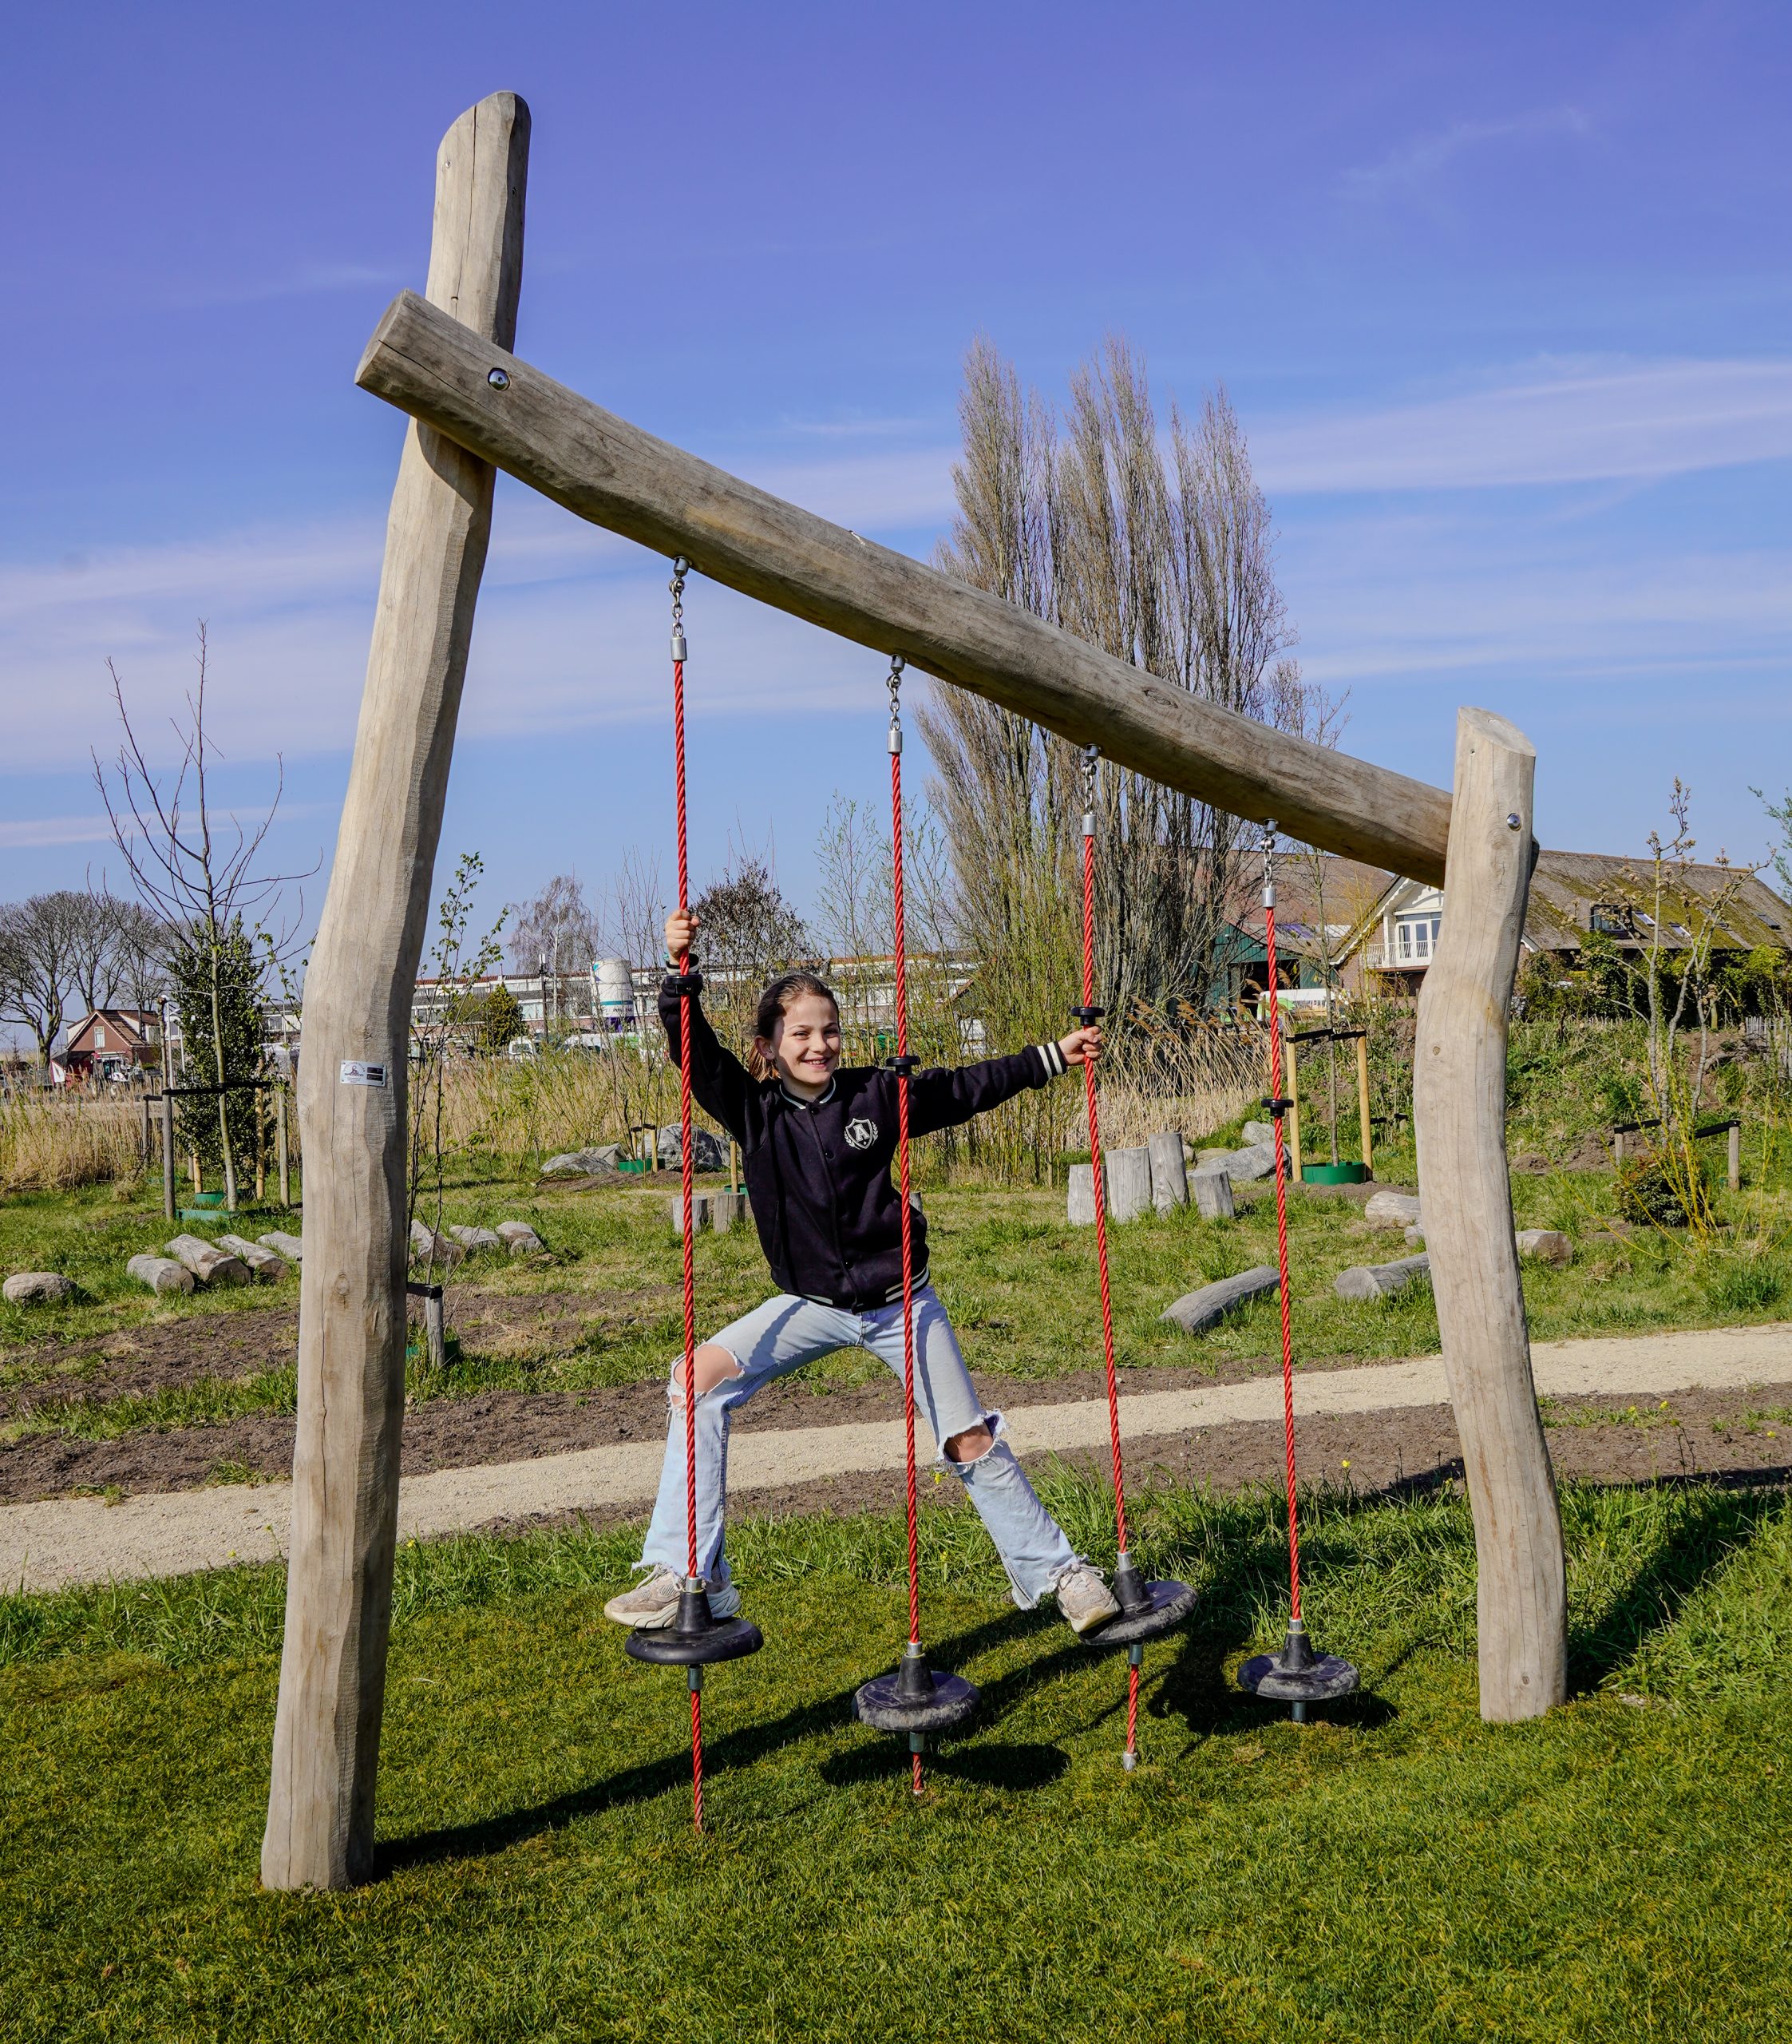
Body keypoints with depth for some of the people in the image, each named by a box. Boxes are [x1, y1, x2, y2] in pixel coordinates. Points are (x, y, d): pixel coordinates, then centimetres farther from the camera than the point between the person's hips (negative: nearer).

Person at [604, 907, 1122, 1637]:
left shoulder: (874, 1095, -8)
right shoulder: (754, 1110, -8)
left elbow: (966, 1088, 2)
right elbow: (697, 1055, -23)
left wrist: (1052, 1056, 4)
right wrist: (679, 975, -38)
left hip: (899, 1301, -1)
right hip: (812, 1305, 1)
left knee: (971, 1443, 0)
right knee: (701, 1376, -17)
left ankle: (1052, 1569, 23)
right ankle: (689, 1577, -12)